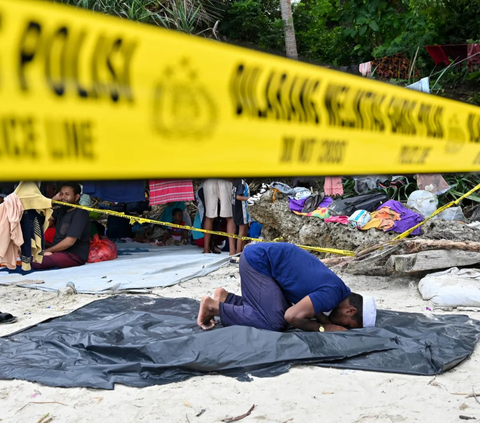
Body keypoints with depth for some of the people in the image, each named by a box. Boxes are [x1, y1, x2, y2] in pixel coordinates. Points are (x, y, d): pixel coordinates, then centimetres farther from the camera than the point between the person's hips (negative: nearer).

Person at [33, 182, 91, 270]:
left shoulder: (80, 214, -12)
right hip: (58, 250, 9)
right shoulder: (61, 210, 15)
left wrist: (47, 250, -10)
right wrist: (53, 200, 3)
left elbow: (69, 241, -19)